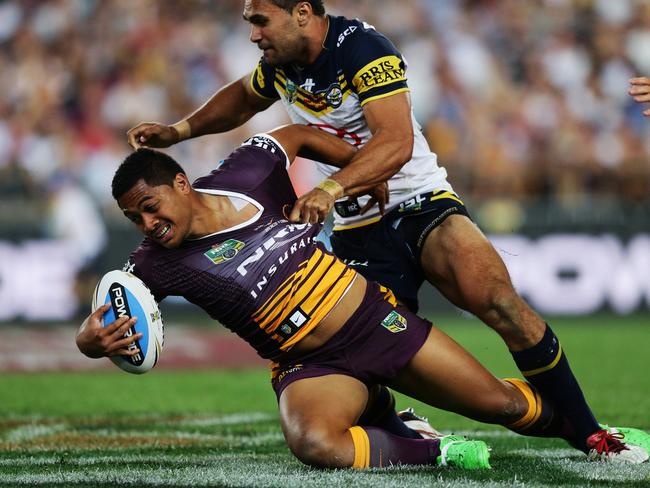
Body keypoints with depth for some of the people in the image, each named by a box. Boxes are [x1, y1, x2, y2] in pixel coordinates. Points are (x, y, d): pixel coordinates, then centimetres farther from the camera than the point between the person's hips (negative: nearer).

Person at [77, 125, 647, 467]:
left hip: (379, 320, 2)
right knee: (315, 445, -37)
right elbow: (100, 321, -15)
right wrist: (92, 339, -38)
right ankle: (438, 454, -15)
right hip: (313, 367, -2)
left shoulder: (245, 173, -8)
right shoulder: (159, 263, -13)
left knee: (503, 403, 3)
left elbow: (297, 136, 11)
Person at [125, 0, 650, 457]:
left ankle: (588, 433, -20)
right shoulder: (281, 60, 5)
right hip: (356, 231, 5)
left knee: (495, 297, -28)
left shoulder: (363, 49, -17)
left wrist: (331, 188, -43)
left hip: (421, 205, -5)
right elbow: (243, 98, 30)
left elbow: (396, 142, -30)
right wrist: (179, 130, 17)